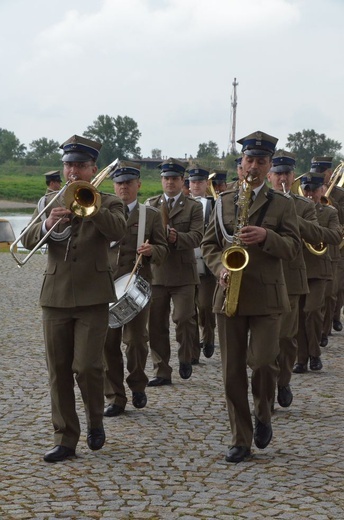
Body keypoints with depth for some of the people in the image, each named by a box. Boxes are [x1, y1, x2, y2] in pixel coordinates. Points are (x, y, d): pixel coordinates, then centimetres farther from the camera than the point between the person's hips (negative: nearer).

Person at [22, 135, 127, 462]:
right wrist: (46, 225, -22)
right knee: (58, 371, 3)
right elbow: (28, 241, -1)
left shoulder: (108, 204, 5)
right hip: (55, 296, 3)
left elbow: (118, 230, -17)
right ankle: (65, 439, 11)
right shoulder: (49, 203, 12)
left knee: (87, 366, -11)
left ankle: (95, 421, 16)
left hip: (92, 297, -3)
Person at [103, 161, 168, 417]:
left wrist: (152, 250, -15)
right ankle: (115, 397, 8)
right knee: (109, 343, 0)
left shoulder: (151, 215, 7)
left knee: (136, 339, 0)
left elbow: (163, 249, 4)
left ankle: (137, 385, 25)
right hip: (106, 285, 1)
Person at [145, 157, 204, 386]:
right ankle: (162, 372, 13)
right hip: (156, 272, 3)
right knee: (156, 324, 4)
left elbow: (196, 236, -9)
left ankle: (185, 358, 16)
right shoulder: (150, 204, 13)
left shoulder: (194, 207, 4)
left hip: (183, 274, -3)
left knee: (184, 318, -12)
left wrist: (177, 237, -28)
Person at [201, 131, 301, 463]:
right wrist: (220, 267, -7)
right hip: (229, 295, 2)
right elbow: (209, 244, 12)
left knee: (262, 361, -13)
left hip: (266, 297, -2)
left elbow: (292, 248, -2)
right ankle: (241, 440, 12)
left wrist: (266, 237, -20)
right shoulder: (224, 202, 12)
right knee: (232, 371, 3)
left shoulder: (282, 204, 5)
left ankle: (263, 416, 18)